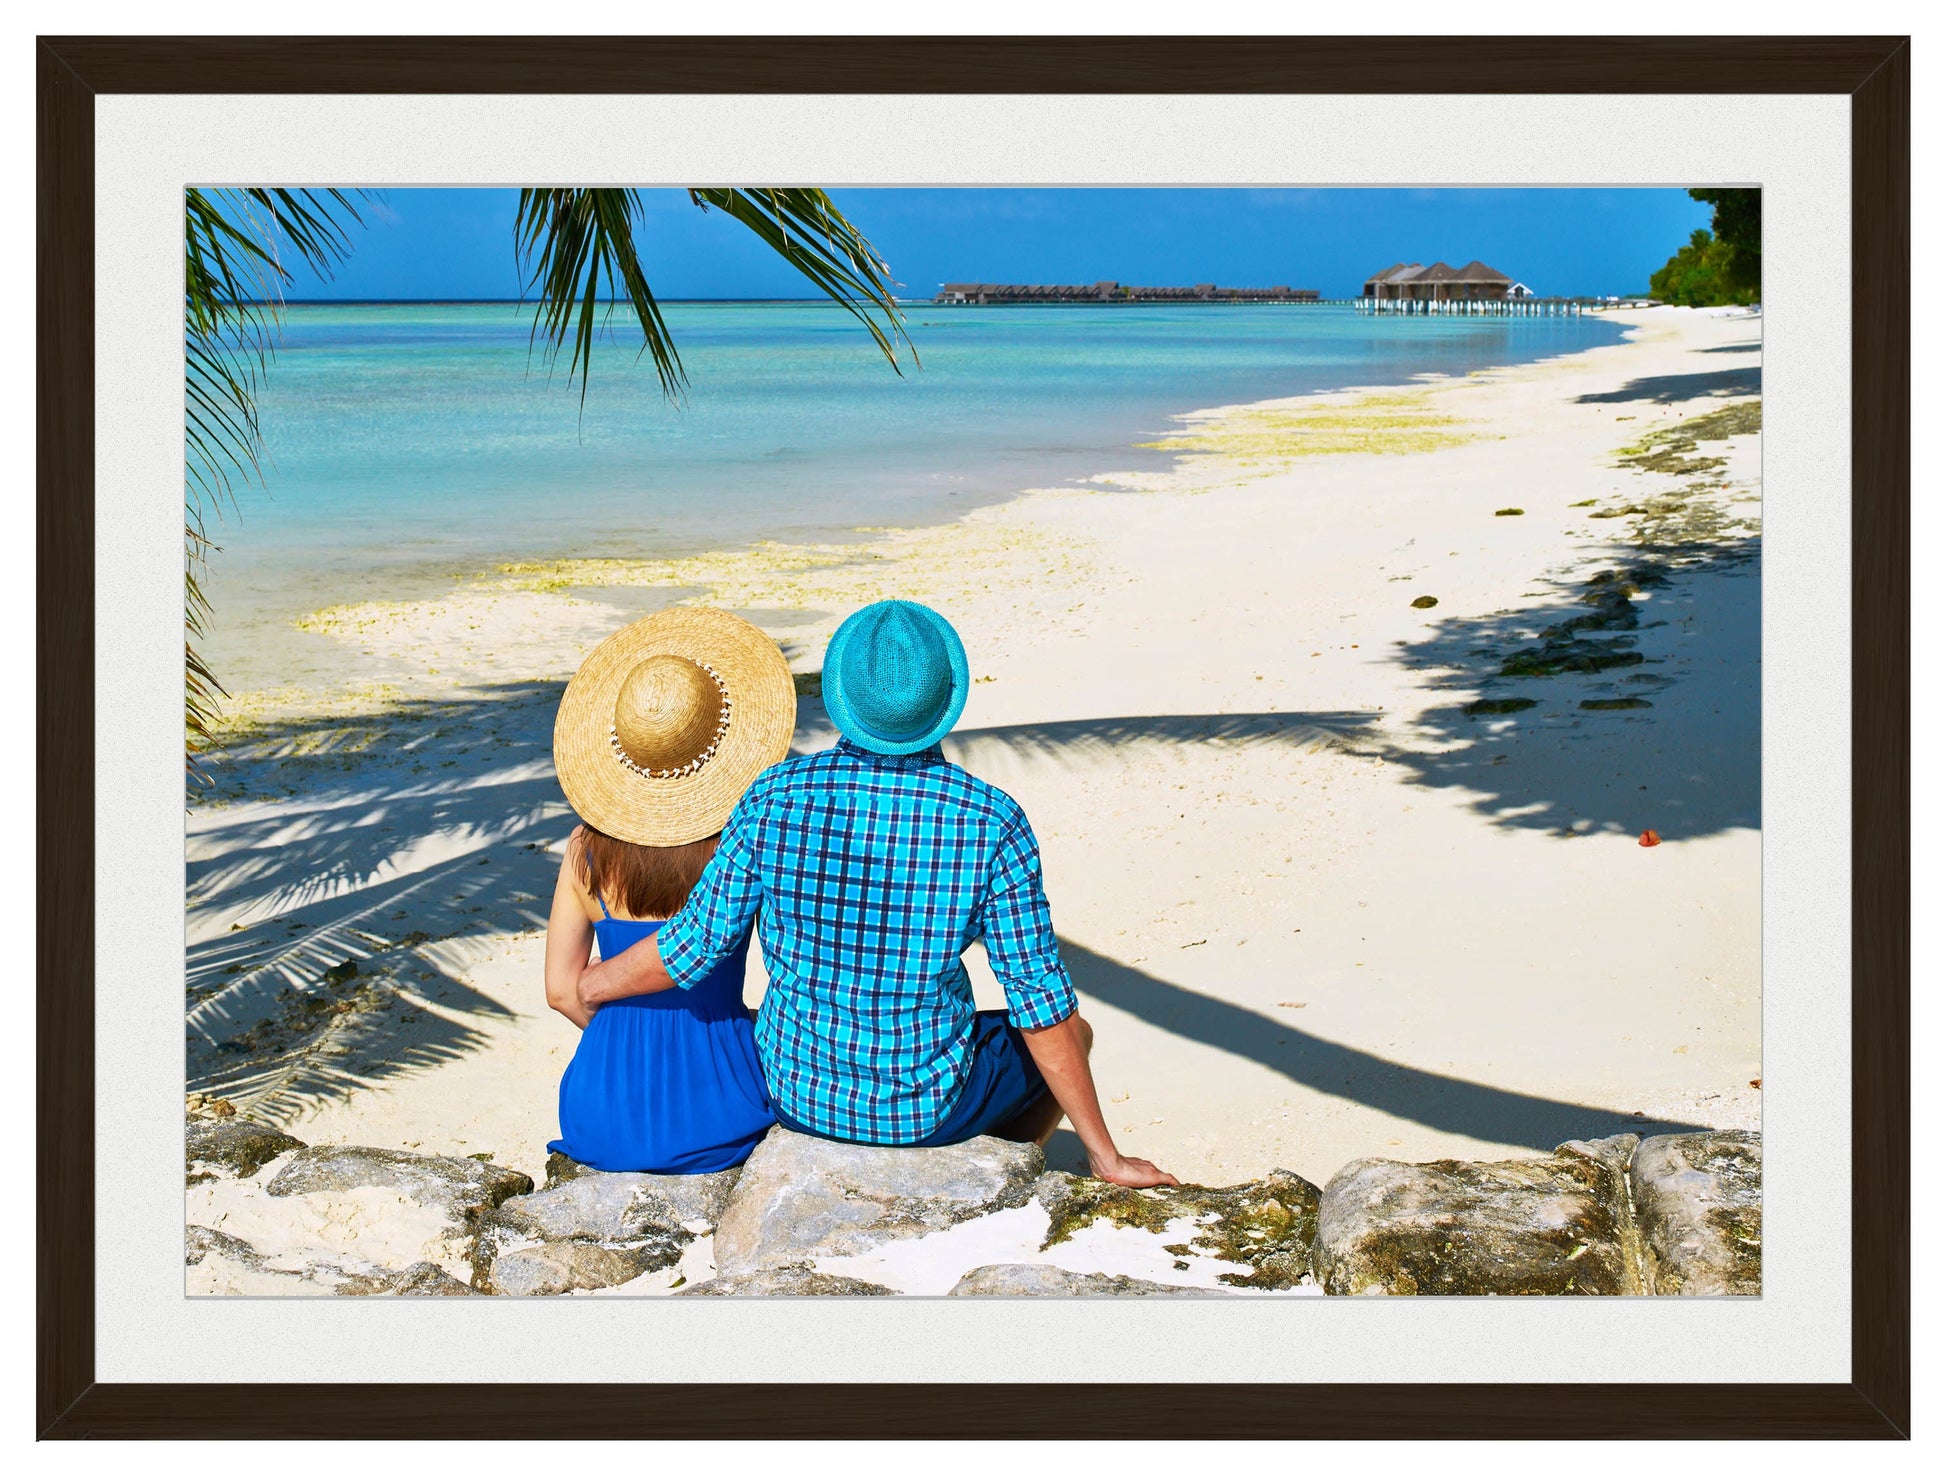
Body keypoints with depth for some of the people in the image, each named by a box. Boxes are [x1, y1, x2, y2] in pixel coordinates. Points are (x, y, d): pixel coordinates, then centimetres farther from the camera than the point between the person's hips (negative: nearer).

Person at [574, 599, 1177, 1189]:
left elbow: (693, 948, -9)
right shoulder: (992, 823, -20)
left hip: (795, 1095, 3)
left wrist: (589, 985, 12)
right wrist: (1106, 1157, -5)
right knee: (1072, 1031, 26)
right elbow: (1043, 1008, -16)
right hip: (930, 1110, -2)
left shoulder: (774, 799, -17)